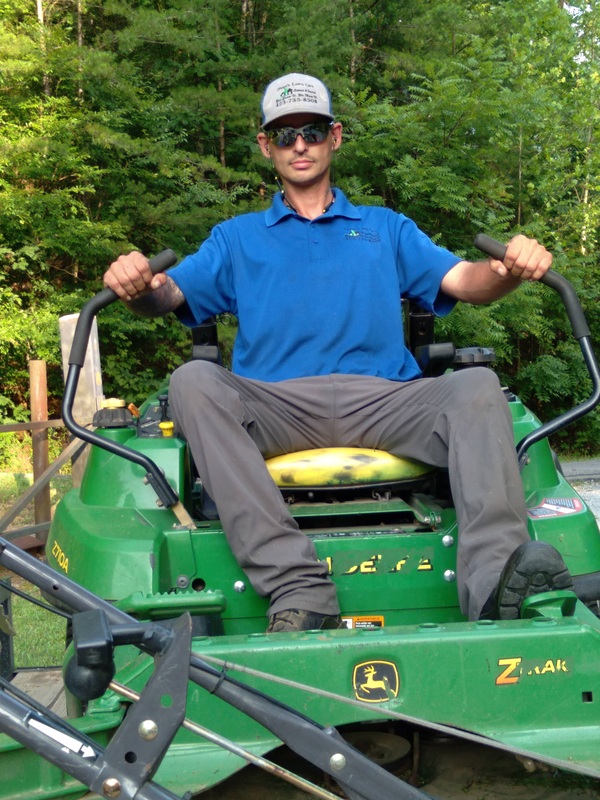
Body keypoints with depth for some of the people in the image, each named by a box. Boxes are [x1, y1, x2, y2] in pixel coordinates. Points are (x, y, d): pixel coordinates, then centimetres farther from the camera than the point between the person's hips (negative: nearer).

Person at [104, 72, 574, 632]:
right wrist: (137, 287, -14)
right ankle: (297, 588, -40)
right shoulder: (237, 237, 26)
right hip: (274, 405, 0)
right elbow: (171, 295, 11)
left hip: (382, 399, 1)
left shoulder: (385, 228, 26)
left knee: (476, 385, -27)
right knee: (193, 381, -30)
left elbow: (464, 282, 11)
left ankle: (494, 583, -45)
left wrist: (510, 270, -13)